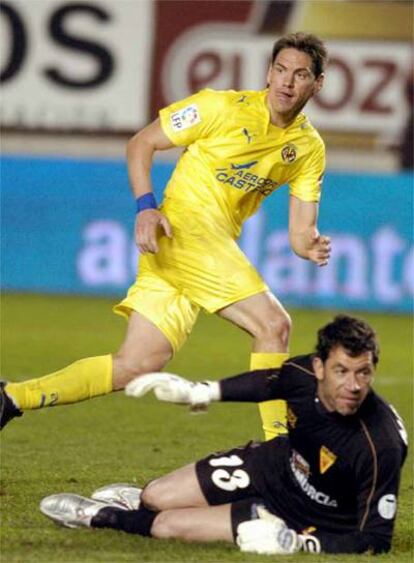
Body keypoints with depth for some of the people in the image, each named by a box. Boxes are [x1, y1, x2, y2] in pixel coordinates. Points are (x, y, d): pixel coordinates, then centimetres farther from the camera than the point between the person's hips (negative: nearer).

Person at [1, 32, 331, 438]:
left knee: (135, 366, -2)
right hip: (183, 226, -6)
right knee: (273, 323, -20)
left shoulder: (309, 148, 11)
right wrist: (146, 207, -13)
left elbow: (300, 231, 10)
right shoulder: (224, 107, -5)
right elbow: (141, 143, 1)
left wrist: (311, 245, -14)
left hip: (216, 248, 6)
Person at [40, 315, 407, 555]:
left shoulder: (381, 446, -38)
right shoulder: (303, 373, -23)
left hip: (305, 518, -5)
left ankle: (102, 517, 23)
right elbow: (269, 382, 5)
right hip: (277, 463, 5)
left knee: (167, 526, -8)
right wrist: (203, 392, 15)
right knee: (155, 498, 12)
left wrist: (300, 544, -40)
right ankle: (139, 500, 50)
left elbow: (375, 541, -30)